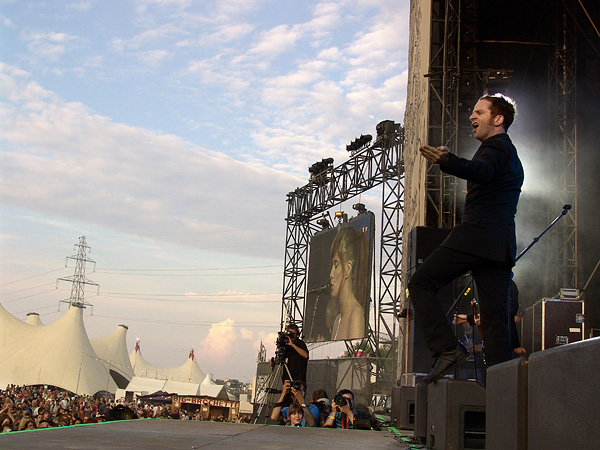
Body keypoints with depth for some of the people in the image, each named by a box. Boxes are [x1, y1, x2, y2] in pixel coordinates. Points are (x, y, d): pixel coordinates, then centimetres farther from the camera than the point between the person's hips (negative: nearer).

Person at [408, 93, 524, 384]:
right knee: (494, 316, 4)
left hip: (476, 234, -9)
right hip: (501, 244, 9)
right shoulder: (512, 155, 28)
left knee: (420, 284, -3)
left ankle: (448, 349, -14)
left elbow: (482, 171, -27)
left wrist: (447, 161, -44)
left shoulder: (495, 146, -3)